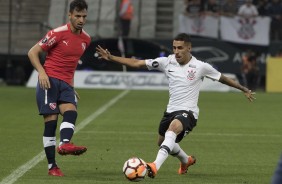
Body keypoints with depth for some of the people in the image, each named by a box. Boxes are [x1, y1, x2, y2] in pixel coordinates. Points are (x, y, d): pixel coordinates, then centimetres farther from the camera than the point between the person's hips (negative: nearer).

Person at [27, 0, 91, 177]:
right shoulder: (58, 33, -8)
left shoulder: (86, 39, 12)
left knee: (71, 112, -24)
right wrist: (42, 72, -18)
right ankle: (52, 166, -6)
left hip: (66, 83, 5)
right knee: (51, 121, -8)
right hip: (50, 80, -5)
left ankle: (65, 144, -46)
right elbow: (33, 52, -4)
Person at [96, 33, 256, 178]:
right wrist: (111, 57, -8)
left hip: (188, 112, -6)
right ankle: (187, 160, 57)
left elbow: (223, 78, 7)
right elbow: (137, 63, -1)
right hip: (171, 110, 6)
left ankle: (155, 167, -52)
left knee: (172, 129, -38)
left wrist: (244, 90, 14)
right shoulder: (167, 62, -1)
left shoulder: (200, 67, -8)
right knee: (163, 142, 25)